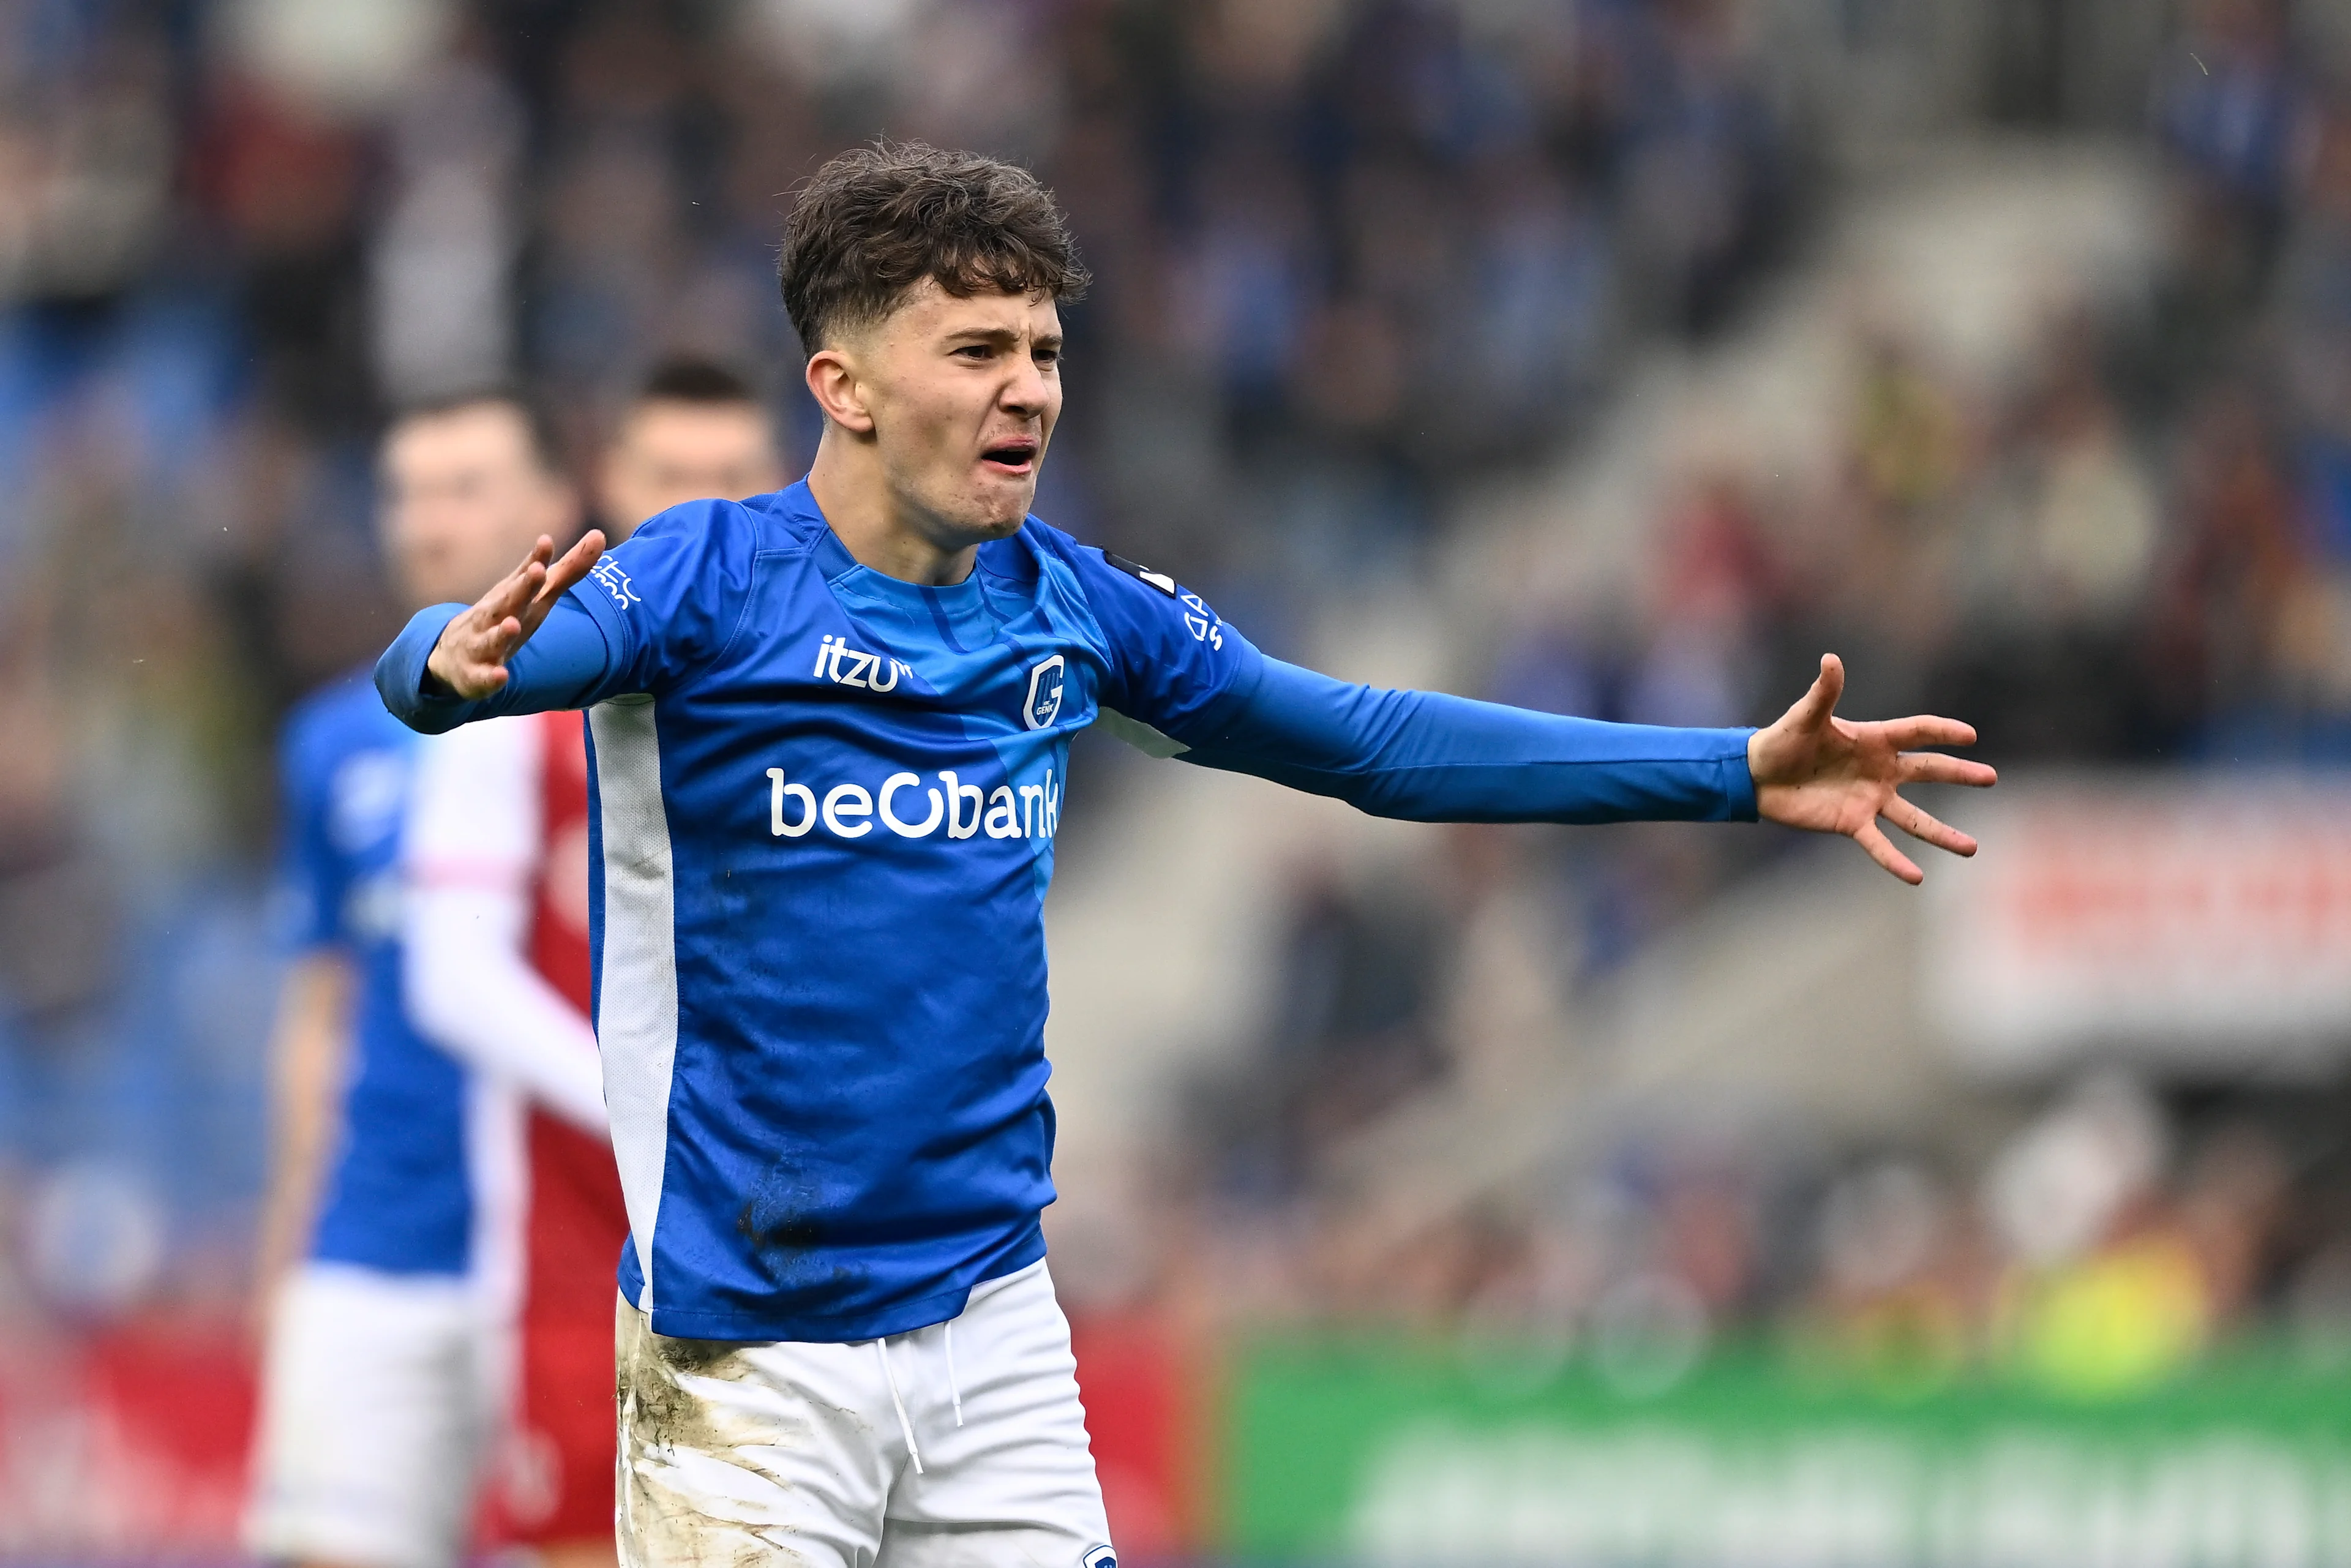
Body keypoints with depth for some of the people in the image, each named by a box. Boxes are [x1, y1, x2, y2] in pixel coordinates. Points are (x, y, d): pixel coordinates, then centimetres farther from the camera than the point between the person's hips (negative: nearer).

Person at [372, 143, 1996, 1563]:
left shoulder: (1072, 607, 6)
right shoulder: (715, 579, -10)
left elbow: (1370, 741, 15)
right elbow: (432, 664, -26)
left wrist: (1742, 772, 12)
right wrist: (458, 666, -52)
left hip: (996, 1330, 5)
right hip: (750, 1349, -5)